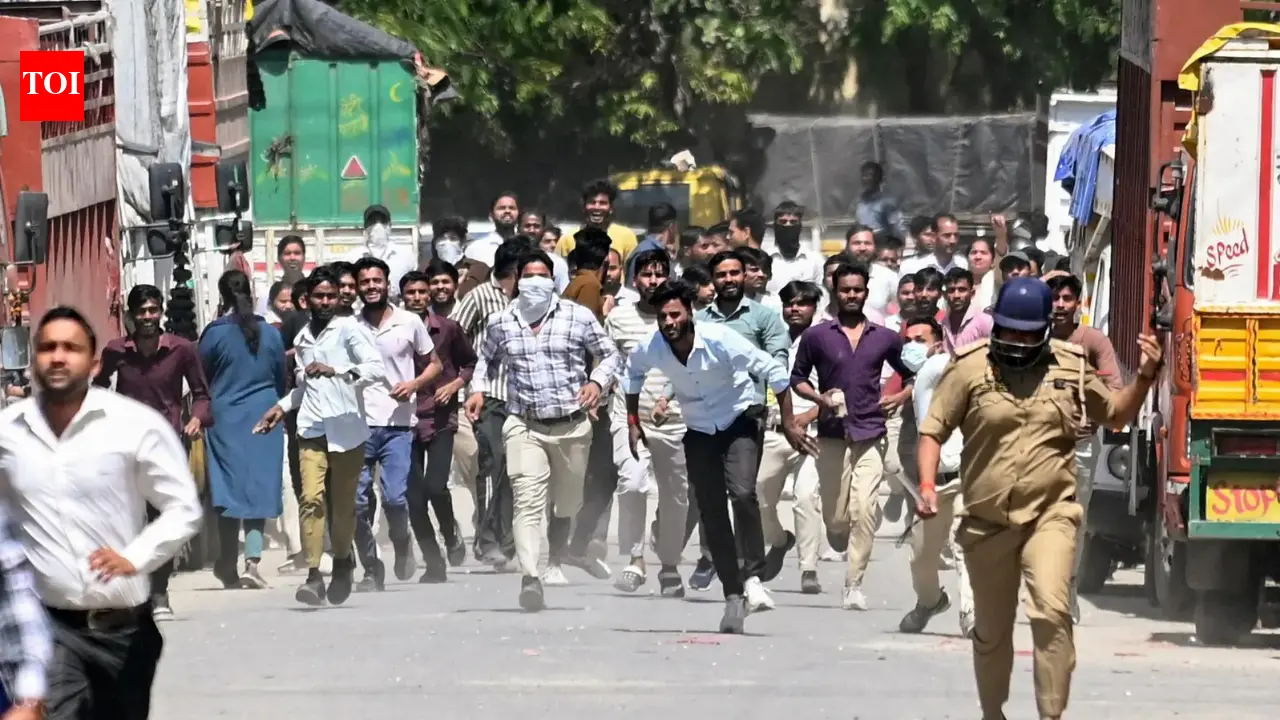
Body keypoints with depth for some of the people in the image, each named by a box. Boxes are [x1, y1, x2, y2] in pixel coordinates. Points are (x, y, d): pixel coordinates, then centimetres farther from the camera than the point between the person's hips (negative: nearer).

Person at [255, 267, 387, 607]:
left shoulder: (348, 329, -1)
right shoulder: (303, 338, 19)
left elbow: (377, 369, -15)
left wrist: (334, 370, -23)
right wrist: (282, 406, 23)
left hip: (346, 429, -4)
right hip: (312, 429, 4)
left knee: (343, 503, 5)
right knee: (312, 499, -13)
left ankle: (342, 562, 30)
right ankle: (313, 575, -17)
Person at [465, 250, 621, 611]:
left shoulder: (578, 317, 1)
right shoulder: (501, 323, 7)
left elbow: (609, 354, 9)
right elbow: (487, 359, 25)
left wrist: (597, 382, -10)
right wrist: (478, 389, 8)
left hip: (572, 425, 0)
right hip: (524, 426, 0)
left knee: (569, 505, 14)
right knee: (528, 502, -17)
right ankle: (530, 578, -29)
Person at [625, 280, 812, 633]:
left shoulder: (720, 339, -26)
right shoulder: (652, 349, -14)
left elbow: (773, 371, -19)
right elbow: (633, 370, 12)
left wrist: (789, 423, -17)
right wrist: (633, 422, 12)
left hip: (739, 421, -4)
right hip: (699, 431, 4)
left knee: (742, 493, -27)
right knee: (711, 513, 1)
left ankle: (753, 577, -17)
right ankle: (733, 596, 10)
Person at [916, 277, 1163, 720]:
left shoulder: (1071, 368, 2)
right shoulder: (970, 368, -5)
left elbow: (1117, 414, 18)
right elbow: (933, 432, 1)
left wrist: (1146, 376, 1)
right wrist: (927, 487, -13)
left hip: (1050, 514, -1)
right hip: (986, 521, 1)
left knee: (1051, 611, -23)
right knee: (991, 630, 14)